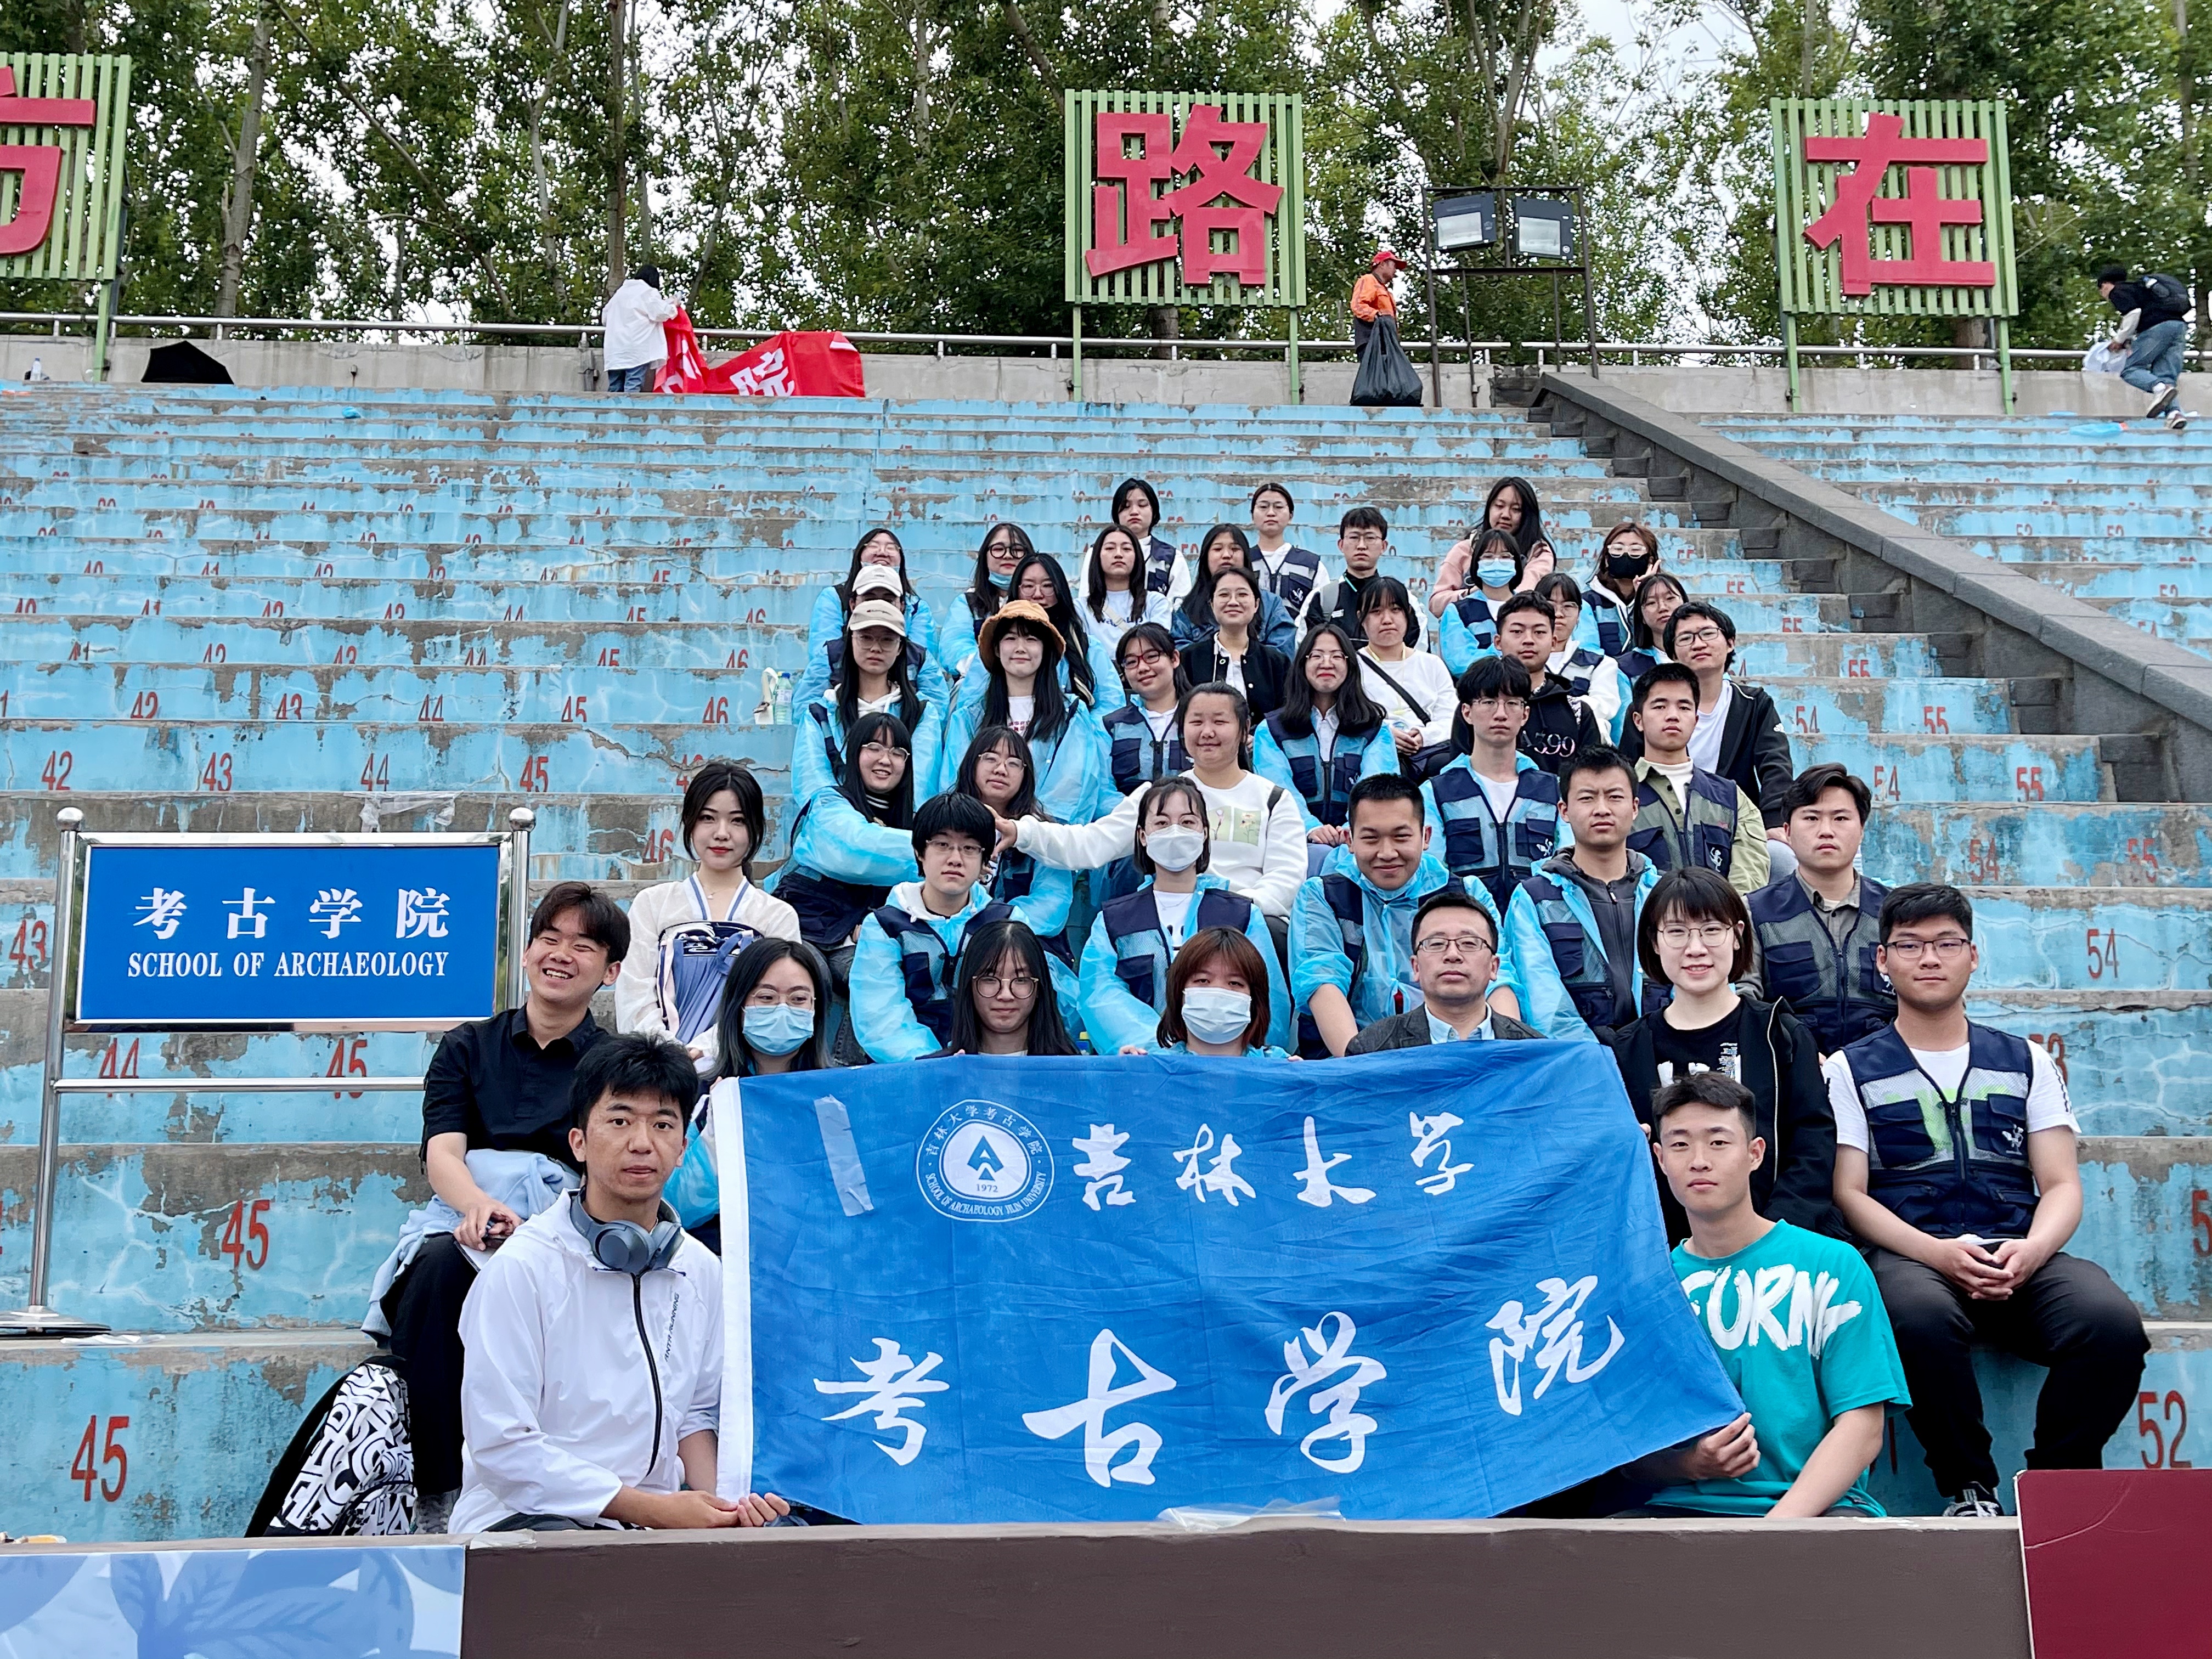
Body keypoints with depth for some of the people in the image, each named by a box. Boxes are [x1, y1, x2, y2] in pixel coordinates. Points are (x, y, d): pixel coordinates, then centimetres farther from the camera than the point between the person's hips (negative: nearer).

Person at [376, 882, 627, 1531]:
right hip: (469, 1237, 1)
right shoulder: (468, 1047, 16)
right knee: (440, 1264, -34)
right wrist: (480, 1206, -25)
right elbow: (442, 1151, -2)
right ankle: (438, 1497, -32)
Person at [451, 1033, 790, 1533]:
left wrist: (723, 1499, -5)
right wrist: (652, 1509, -17)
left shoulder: (702, 1271, 6)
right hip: (521, 1516, -6)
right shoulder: (520, 1268, -12)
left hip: (658, 1512, 6)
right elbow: (502, 1446, -14)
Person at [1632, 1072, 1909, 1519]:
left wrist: (1781, 1522, -14)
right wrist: (1689, 1464, -13)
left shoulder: (1831, 1265, 8)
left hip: (1813, 1509, -1)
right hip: (1681, 1508, 1)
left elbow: (1862, 1426, 0)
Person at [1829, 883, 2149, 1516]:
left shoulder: (2024, 1060, 19)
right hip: (1913, 1255, -2)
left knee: (2113, 1321, -30)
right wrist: (1939, 1253, -16)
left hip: (2019, 1258, 2)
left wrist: (2032, 1249, -12)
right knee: (1920, 1316, -38)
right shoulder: (1852, 1069, 11)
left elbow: (2062, 1185, 11)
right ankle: (1969, 1488, -15)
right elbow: (1849, 1193, 2)